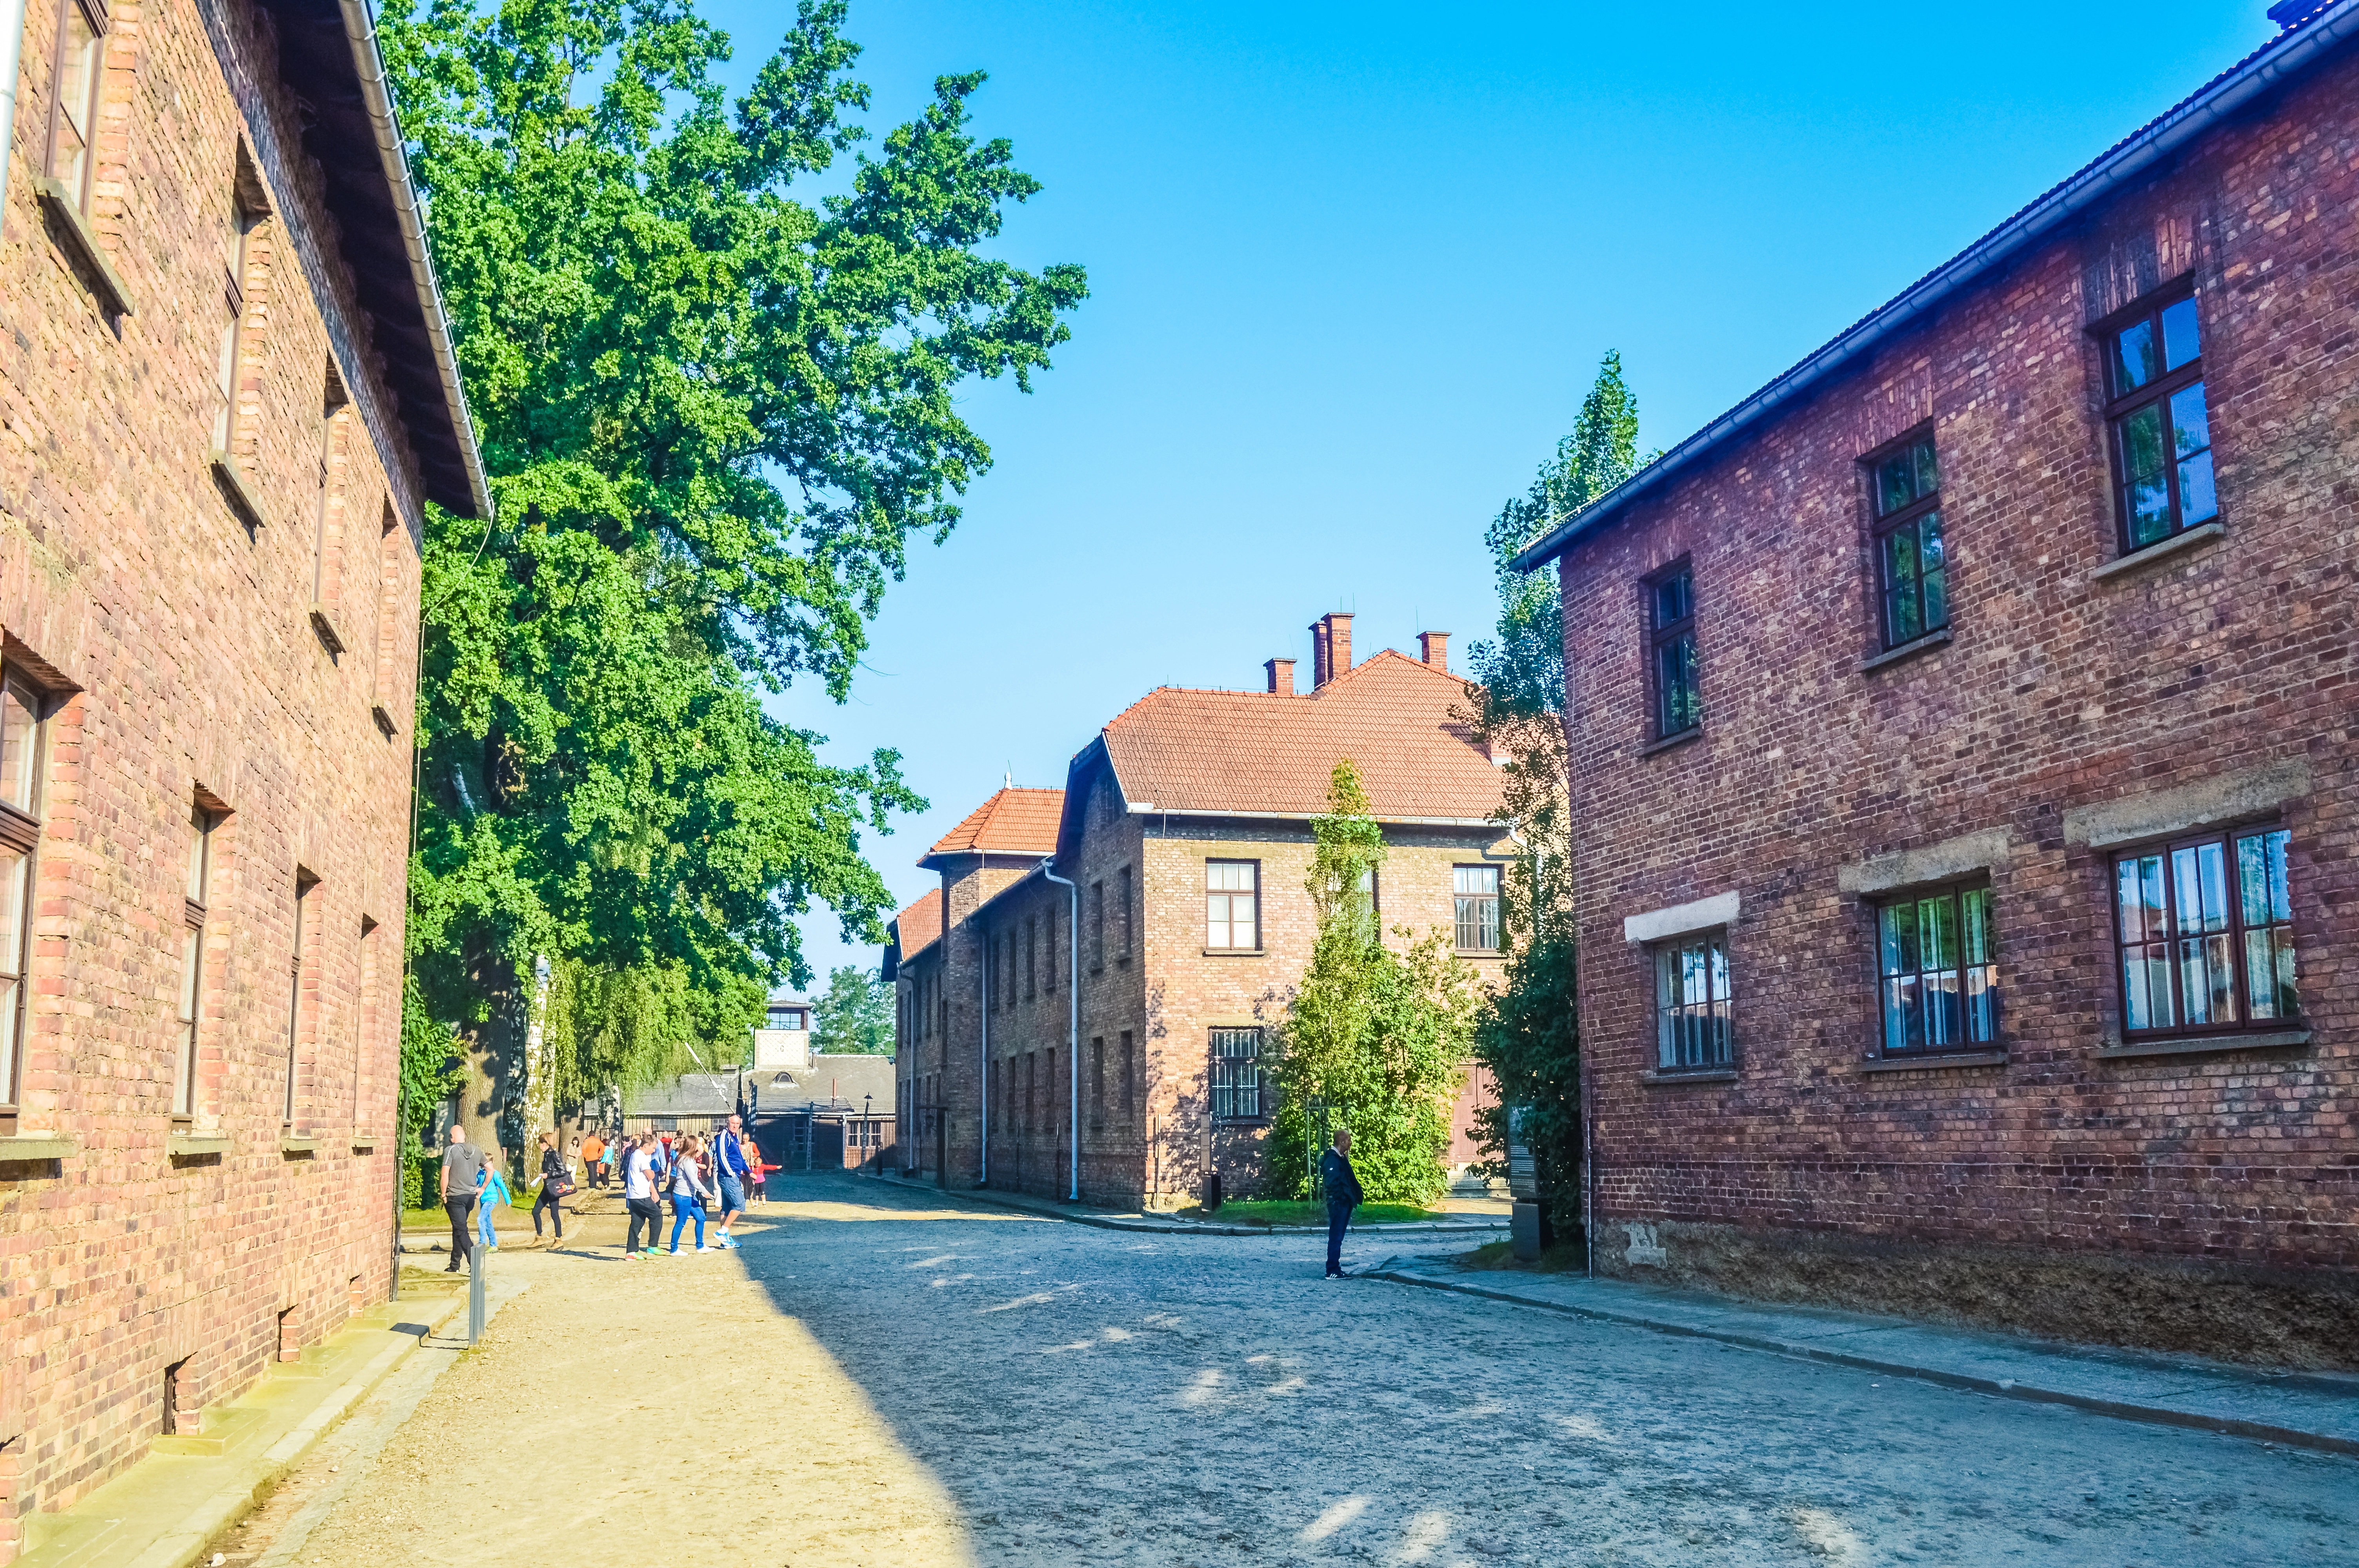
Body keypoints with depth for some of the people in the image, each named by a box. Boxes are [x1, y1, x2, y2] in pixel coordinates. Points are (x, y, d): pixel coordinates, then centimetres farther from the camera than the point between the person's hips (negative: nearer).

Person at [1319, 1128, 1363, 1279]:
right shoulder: (1332, 1159, -16)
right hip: (1338, 1204, -10)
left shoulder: (1342, 1158, 16)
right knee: (1336, 1237, -6)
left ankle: (1335, 1268, 20)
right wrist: (1341, 1198, -19)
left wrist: (1353, 1198, 11)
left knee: (1338, 1237, 14)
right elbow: (1331, 1183, -23)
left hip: (1345, 1204, 10)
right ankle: (1332, 1271, -4)